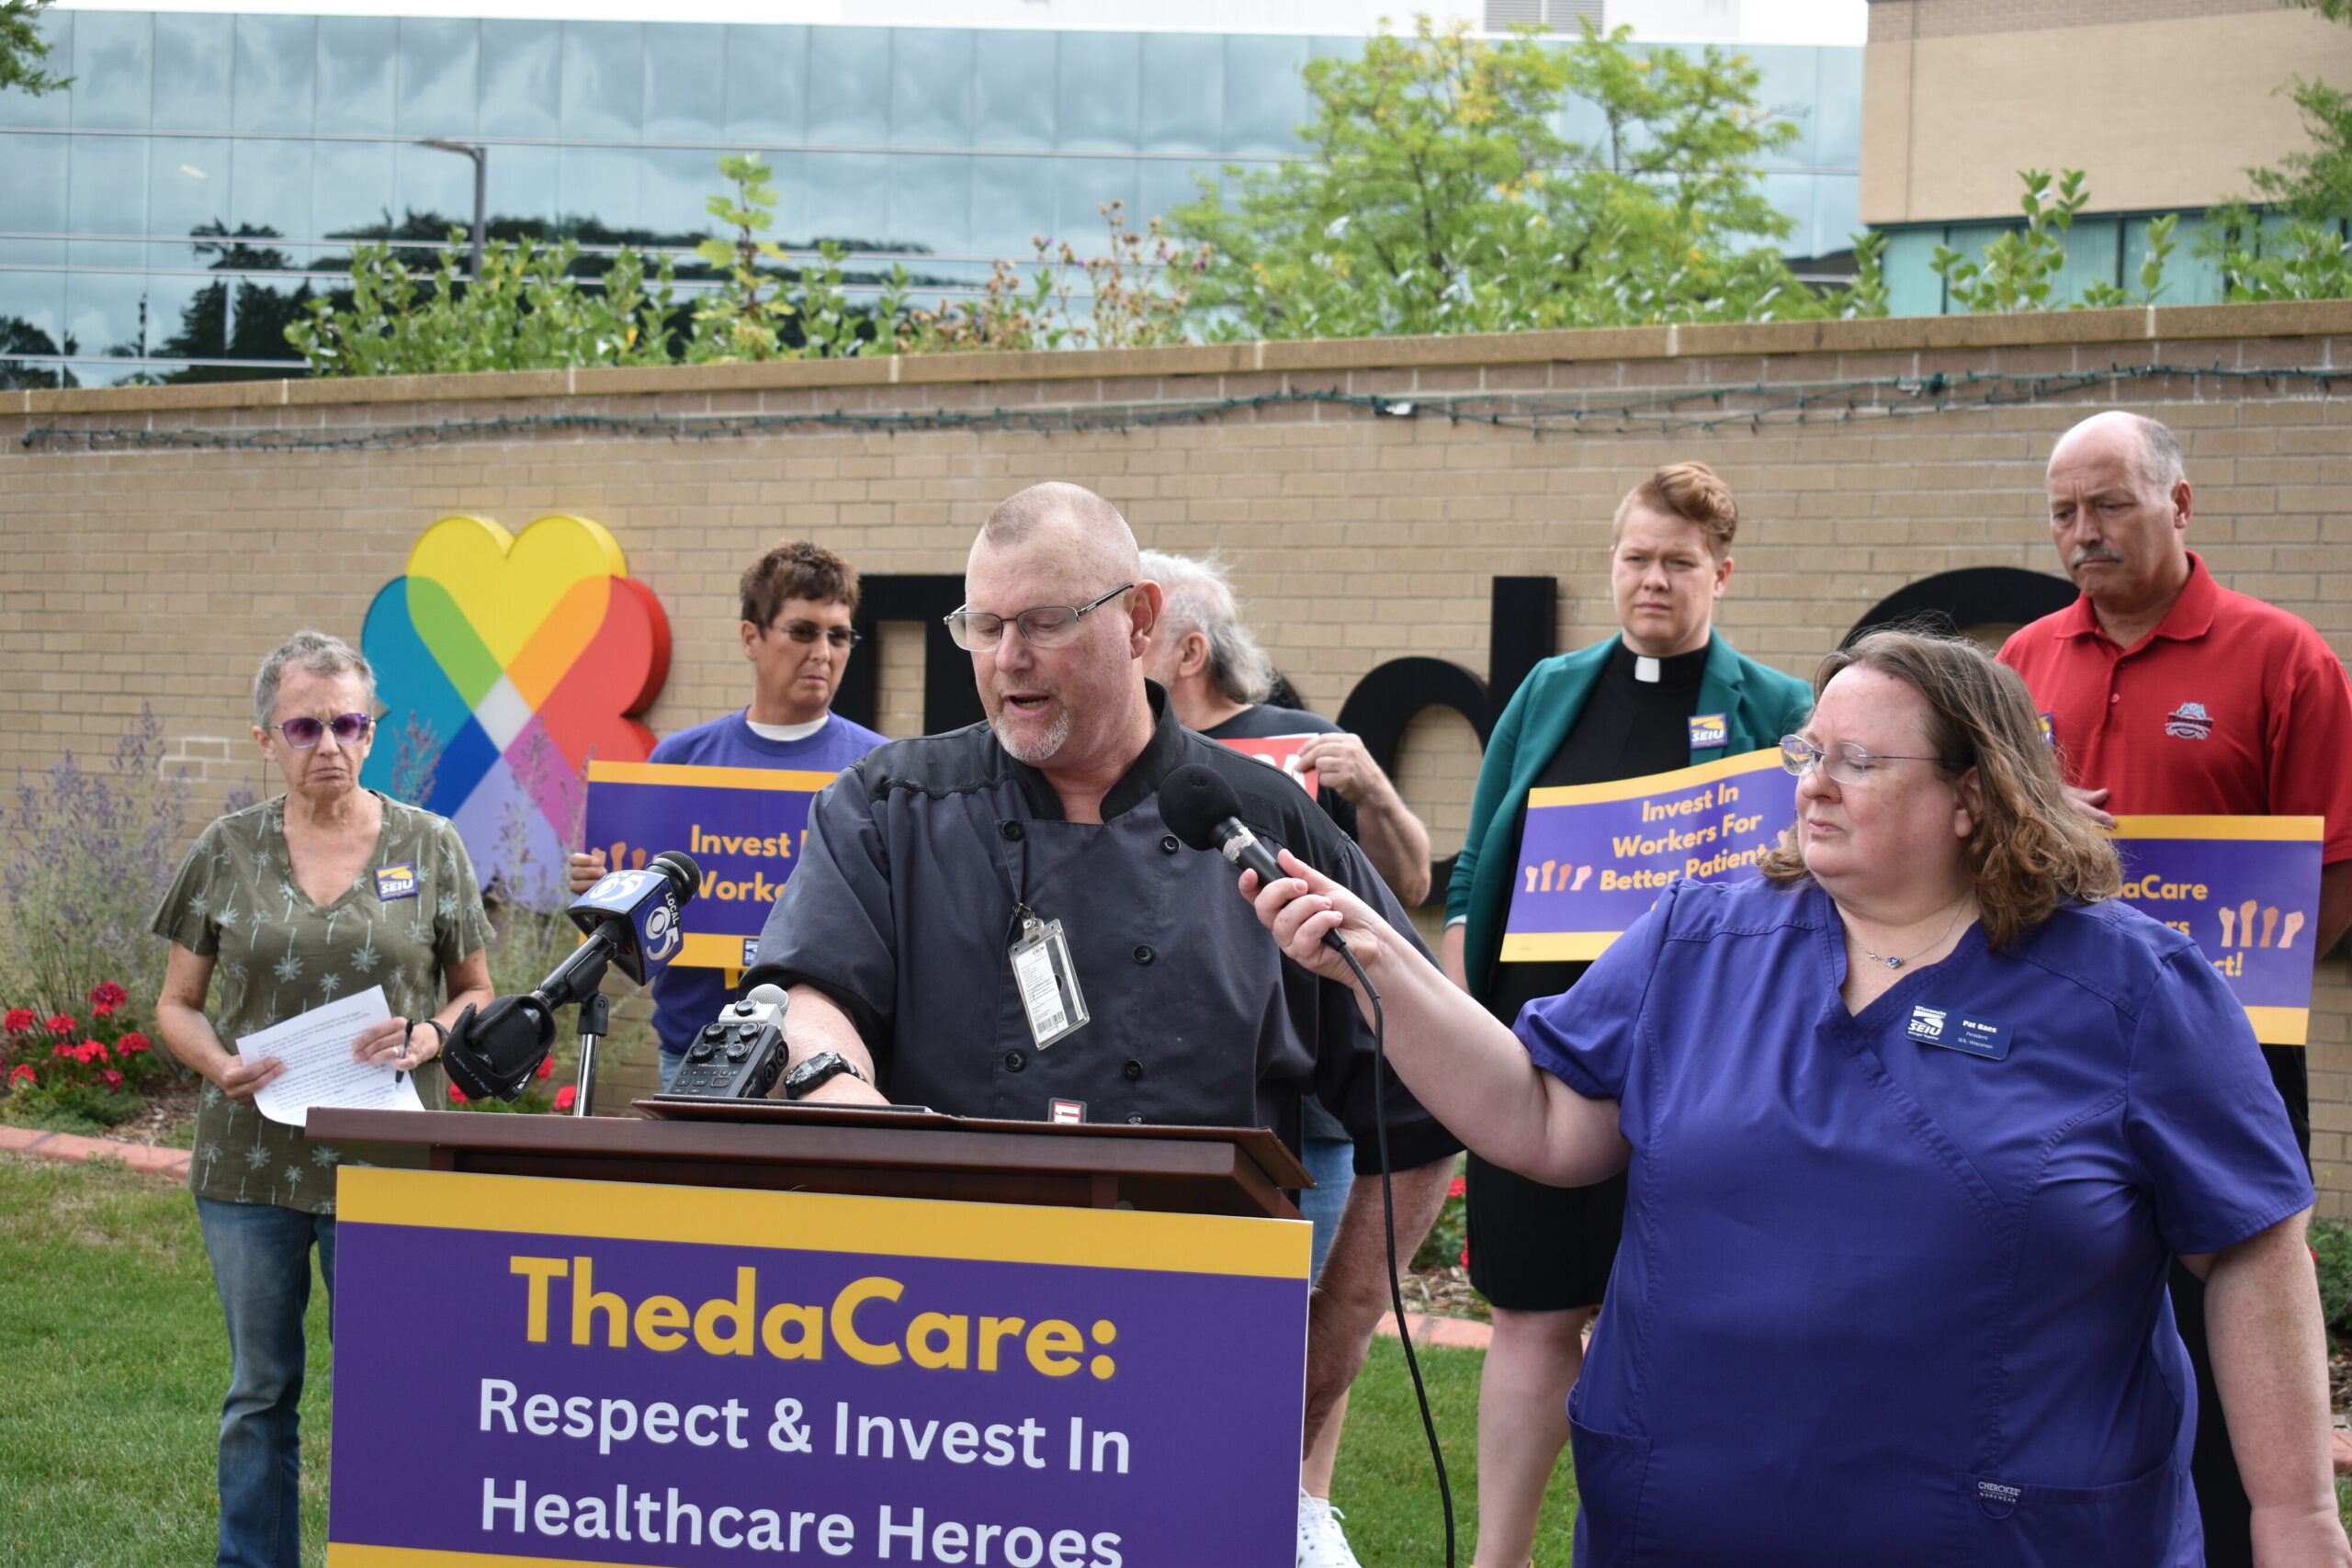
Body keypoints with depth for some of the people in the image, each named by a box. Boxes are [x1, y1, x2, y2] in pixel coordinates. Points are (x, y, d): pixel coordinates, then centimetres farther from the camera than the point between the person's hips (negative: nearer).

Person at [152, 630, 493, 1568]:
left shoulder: (429, 847, 3)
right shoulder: (229, 851, 5)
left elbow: (479, 992, 9)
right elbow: (177, 1005, 9)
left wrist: (431, 1035, -12)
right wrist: (219, 1064, -11)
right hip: (251, 1162, 1)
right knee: (259, 1393, 11)